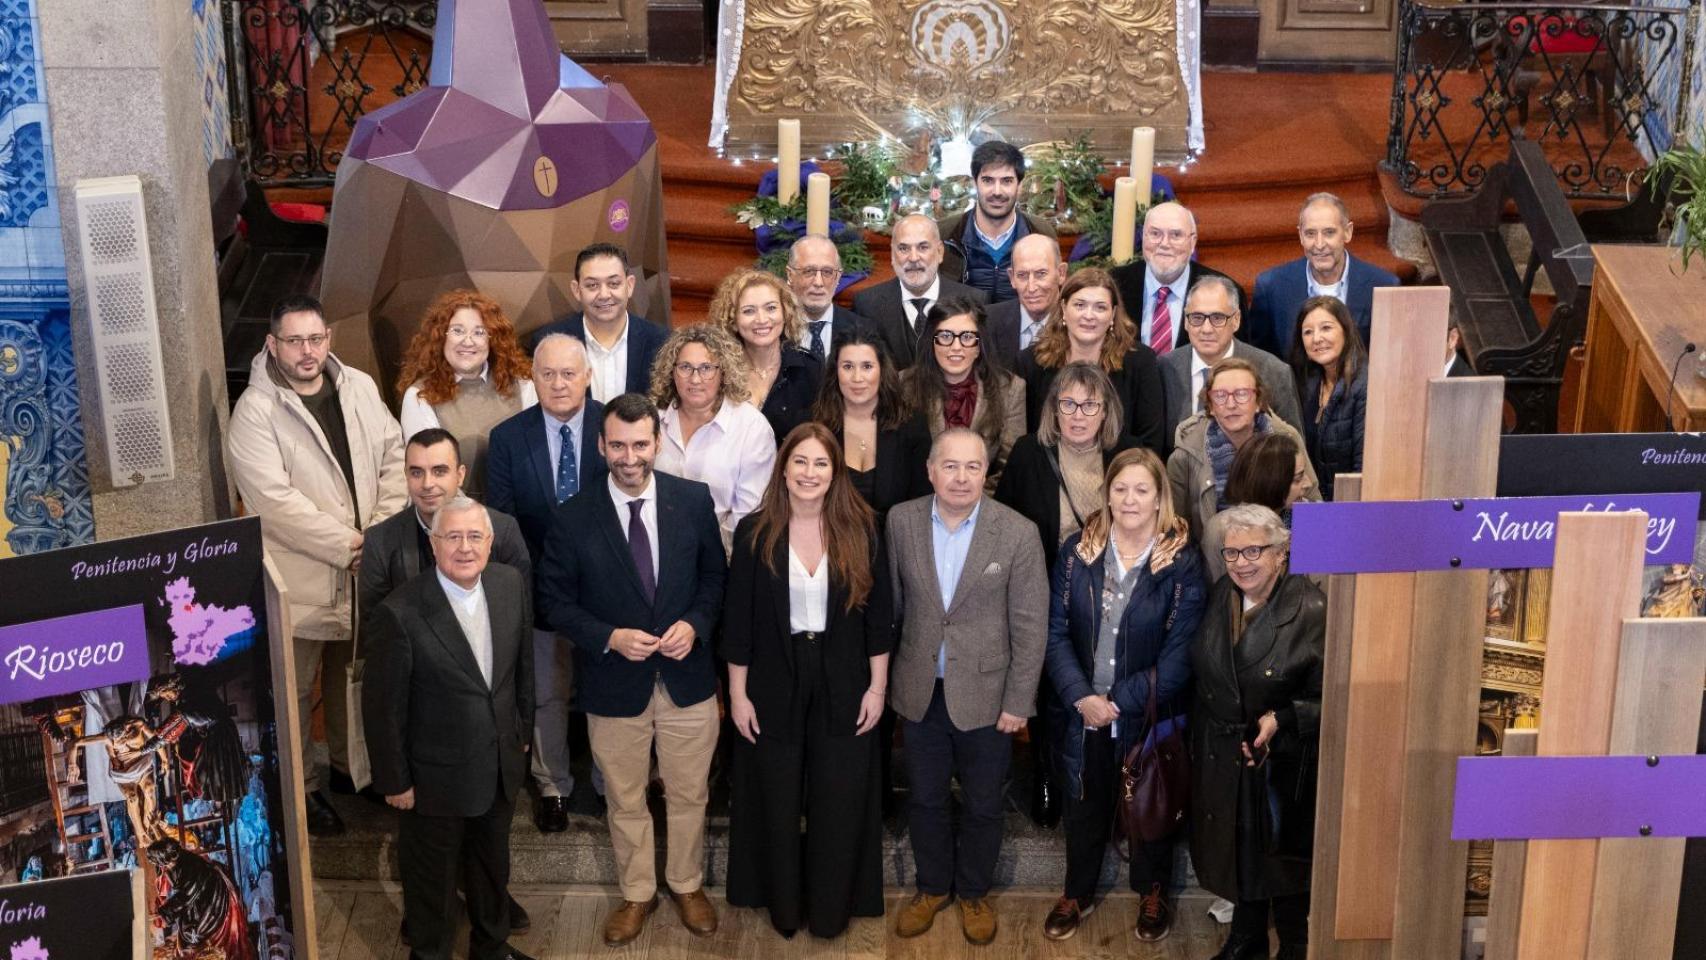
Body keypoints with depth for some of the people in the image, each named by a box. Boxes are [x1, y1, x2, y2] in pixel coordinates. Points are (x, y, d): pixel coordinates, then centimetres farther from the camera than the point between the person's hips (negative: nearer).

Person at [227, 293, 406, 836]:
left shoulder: (359, 388, -1)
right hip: (299, 578, -5)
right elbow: (277, 501, -24)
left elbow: (394, 458, 3)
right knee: (296, 689, 8)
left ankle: (349, 765, 42)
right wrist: (351, 546, -21)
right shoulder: (255, 413, -18)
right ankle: (298, 788, 26)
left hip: (366, 569, 6)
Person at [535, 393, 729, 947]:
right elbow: (555, 601, -5)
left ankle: (687, 886, 39)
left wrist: (695, 623, -13)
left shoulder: (694, 501, -7)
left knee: (688, 796, 17)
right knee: (626, 802, 16)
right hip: (614, 684, -1)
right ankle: (637, 894, 37)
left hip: (687, 678, 1)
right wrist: (610, 638, -19)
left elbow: (714, 574, 4)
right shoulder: (574, 518, -12)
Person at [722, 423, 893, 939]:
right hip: (775, 687, 0)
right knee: (777, 803, 11)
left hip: (843, 689, 0)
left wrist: (877, 686, -2)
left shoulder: (860, 529, -3)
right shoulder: (755, 532, -6)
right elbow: (738, 619, -3)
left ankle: (831, 910, 26)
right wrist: (738, 693, -4)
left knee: (839, 805, 8)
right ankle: (783, 907, 29)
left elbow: (878, 612, 1)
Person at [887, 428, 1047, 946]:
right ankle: (932, 887, 39)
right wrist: (883, 673, 6)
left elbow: (1030, 626, -10)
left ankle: (974, 893, 36)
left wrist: (1018, 702, -10)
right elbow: (891, 601, 4)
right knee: (925, 799, 18)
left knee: (982, 805, 14)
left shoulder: (1018, 533, -14)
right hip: (921, 691, 2)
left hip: (985, 695, -2)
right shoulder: (901, 521, -6)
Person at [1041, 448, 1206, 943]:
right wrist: (1081, 697, -18)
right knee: (1085, 805, 19)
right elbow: (1056, 632, -6)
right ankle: (1078, 892, 40)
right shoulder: (1076, 550, -5)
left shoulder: (1182, 562, -14)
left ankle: (1153, 894, 40)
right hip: (1085, 713, 2)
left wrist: (1120, 703, -18)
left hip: (1149, 714, -2)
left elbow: (1179, 653, -15)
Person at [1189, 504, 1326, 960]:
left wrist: (1281, 720, -29)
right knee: (1236, 849, 21)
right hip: (1220, 754, 5)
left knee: (1282, 858, 13)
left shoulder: (1312, 611, -21)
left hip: (1284, 762, -5)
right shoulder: (1217, 598, -3)